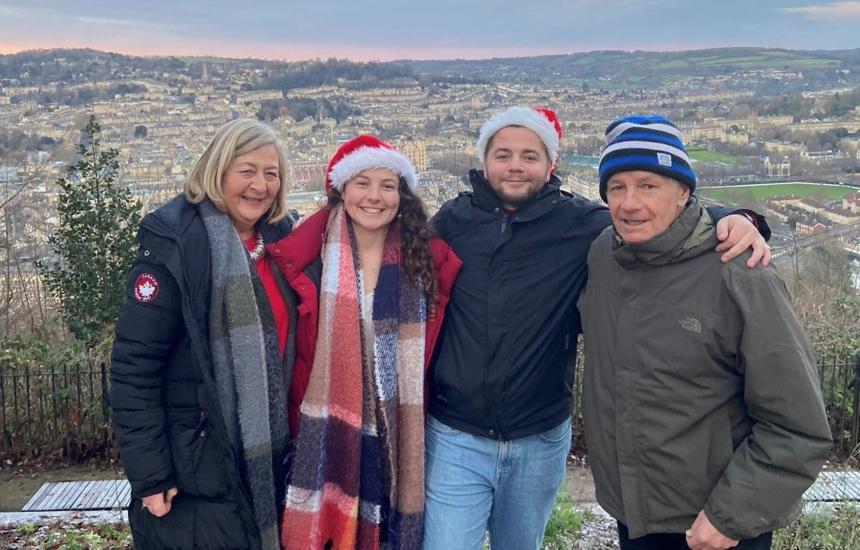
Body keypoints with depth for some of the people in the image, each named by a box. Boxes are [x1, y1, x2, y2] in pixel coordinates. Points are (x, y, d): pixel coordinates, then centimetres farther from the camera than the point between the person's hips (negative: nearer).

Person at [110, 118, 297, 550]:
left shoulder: (279, 240, 6)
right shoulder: (174, 245, -14)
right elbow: (133, 368, -16)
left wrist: (290, 436, 13)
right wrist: (149, 476, -17)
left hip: (268, 461, 7)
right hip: (196, 471, -6)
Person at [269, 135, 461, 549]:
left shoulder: (423, 262, 1)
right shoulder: (311, 261, -5)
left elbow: (427, 353, 7)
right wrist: (296, 420, -4)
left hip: (397, 439, 2)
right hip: (327, 436, -2)